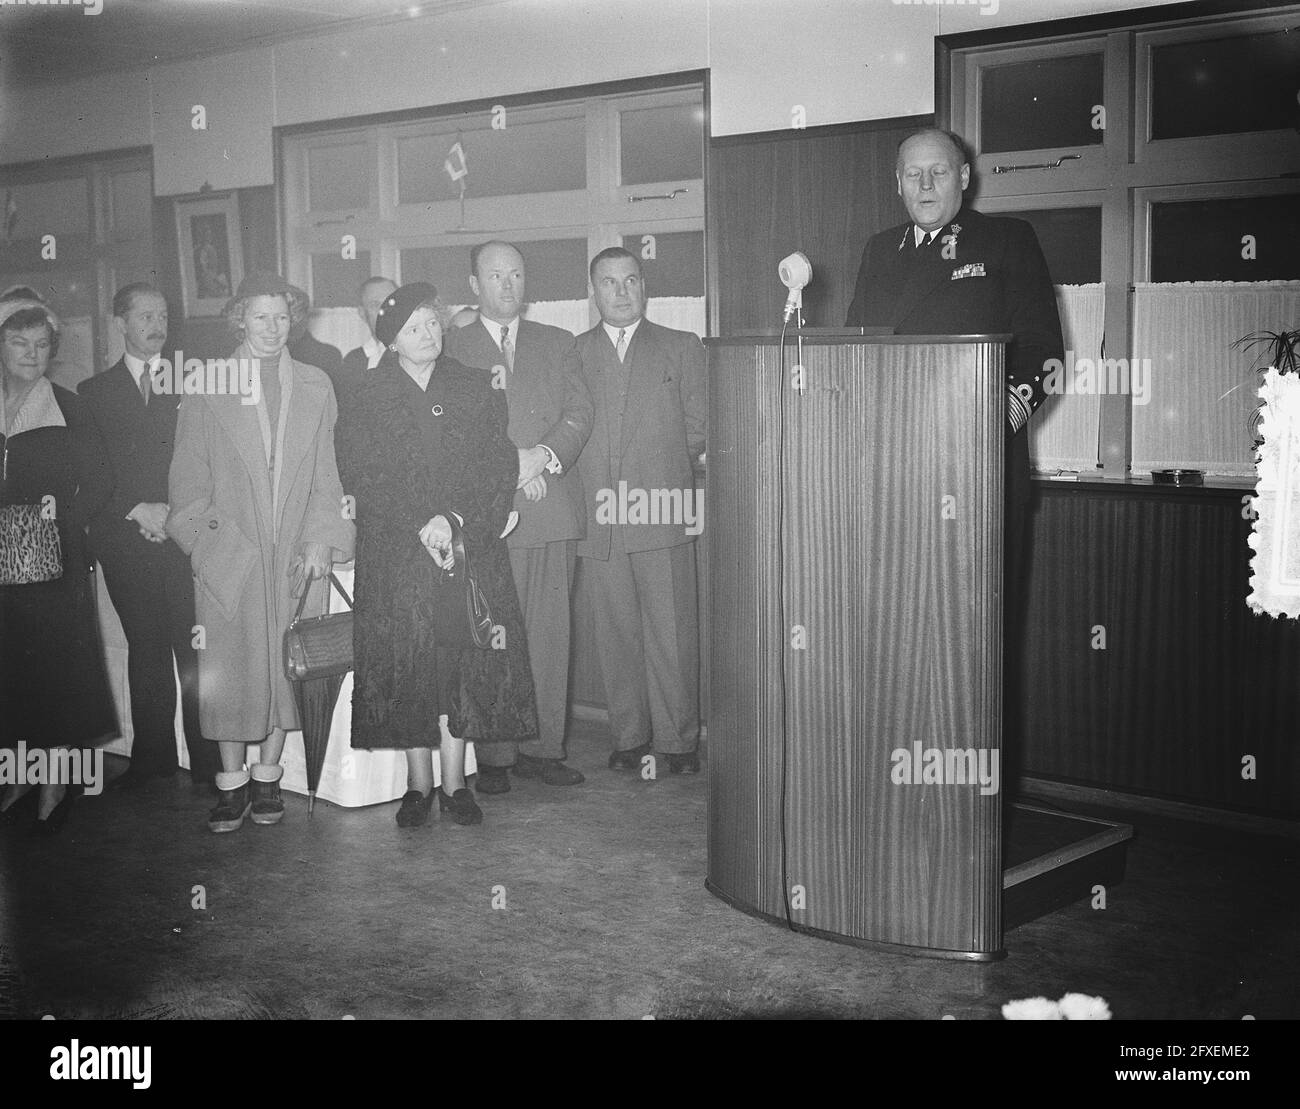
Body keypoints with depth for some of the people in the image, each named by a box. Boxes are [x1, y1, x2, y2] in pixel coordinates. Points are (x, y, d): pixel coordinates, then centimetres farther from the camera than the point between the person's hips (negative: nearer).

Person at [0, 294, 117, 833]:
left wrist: (61, 514, -15)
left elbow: (95, 484, 1)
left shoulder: (68, 408, 3)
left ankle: (56, 781, 10)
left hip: (55, 560, -2)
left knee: (57, 663, -1)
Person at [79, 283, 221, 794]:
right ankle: (152, 755, 14)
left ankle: (209, 764, -1)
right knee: (144, 647, 5)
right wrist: (136, 511, -7)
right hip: (126, 541, 1)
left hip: (186, 536, -1)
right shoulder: (93, 392, 13)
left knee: (195, 650, -5)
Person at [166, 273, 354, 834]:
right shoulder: (207, 388, 4)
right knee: (229, 665, -2)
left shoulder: (315, 387, 9)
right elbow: (187, 476, 6)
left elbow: (326, 473, 8)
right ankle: (232, 783, 9)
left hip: (298, 552, 2)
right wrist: (204, 536, -4)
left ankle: (267, 776, 15)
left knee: (288, 664, 2)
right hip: (227, 553, -1)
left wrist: (321, 537, -3)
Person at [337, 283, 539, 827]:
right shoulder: (368, 402, 4)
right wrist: (421, 525, -15)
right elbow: (364, 477, -4)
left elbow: (500, 466, 1)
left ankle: (455, 783, 7)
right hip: (395, 553, -1)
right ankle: (419, 785, 9)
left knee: (464, 660, -2)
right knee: (406, 664, -1)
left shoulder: (476, 389, 8)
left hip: (472, 545, 1)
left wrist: (458, 521, -12)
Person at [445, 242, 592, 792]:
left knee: (551, 634, 3)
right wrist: (509, 469, -10)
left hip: (555, 513, 3)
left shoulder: (558, 343, 18)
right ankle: (494, 756, 3)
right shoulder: (452, 349, 9)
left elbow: (581, 412, 8)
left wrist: (543, 456, -10)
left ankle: (544, 746, 11)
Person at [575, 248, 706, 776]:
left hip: (664, 514, -1)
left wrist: (668, 478, 5)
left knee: (672, 632, -3)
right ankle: (629, 736, 14)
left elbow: (698, 426, 11)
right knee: (615, 632, 4)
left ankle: (679, 738, 6)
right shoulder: (571, 353, 14)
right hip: (598, 517, 1)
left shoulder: (683, 348, 13)